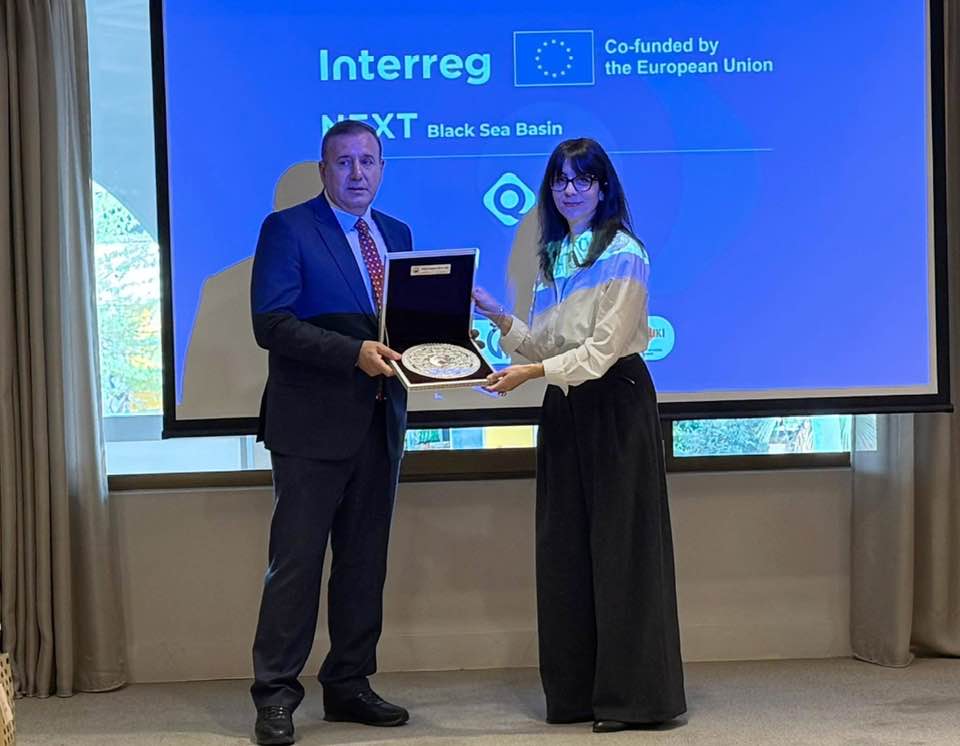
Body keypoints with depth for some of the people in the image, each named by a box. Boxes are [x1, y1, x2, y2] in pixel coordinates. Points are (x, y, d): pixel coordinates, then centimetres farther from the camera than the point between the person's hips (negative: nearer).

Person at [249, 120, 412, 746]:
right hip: (313, 421, -6)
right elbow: (272, 323, -14)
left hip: (379, 421, 6)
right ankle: (276, 695, 4)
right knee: (296, 559, -4)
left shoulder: (397, 235, 15)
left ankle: (349, 684, 22)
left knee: (365, 560, 12)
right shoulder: (287, 230, -4)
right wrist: (354, 353, -23)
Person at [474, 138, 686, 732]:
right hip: (563, 406, 7)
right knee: (563, 548, 6)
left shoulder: (624, 254, -7)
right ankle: (576, 691, 14)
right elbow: (546, 344, 12)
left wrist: (533, 372, -22)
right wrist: (498, 316, -1)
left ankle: (632, 695, 0)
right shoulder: (553, 258, 15)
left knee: (620, 544, -5)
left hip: (616, 404, -7)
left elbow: (604, 347, -15)